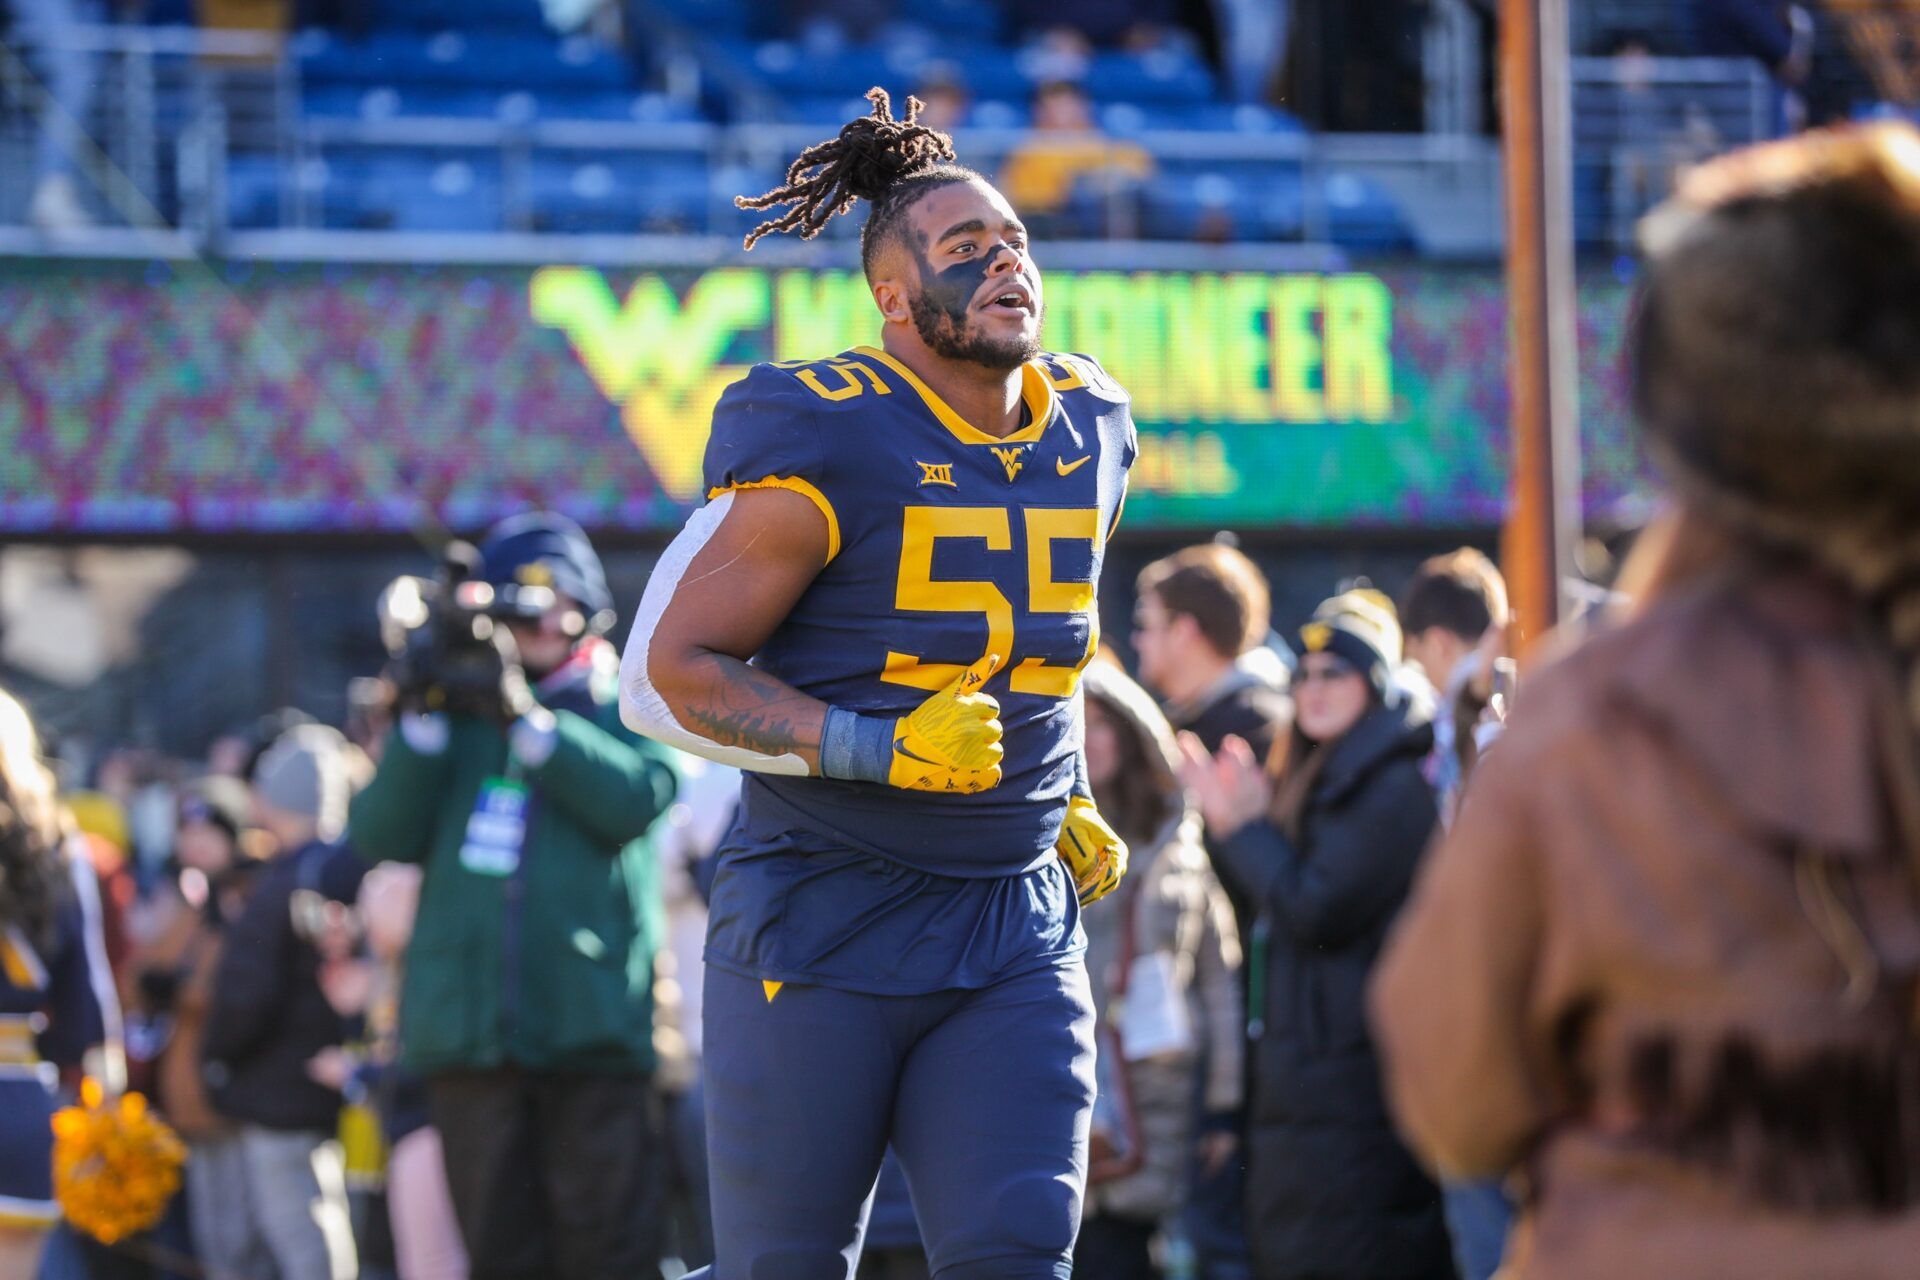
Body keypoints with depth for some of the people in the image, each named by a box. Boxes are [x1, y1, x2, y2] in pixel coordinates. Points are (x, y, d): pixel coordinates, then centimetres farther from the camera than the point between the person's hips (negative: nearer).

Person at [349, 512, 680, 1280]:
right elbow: (381, 838, 2)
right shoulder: (460, 722, 15)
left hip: (592, 1029, -3)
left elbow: (637, 797, -12)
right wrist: (419, 720, -8)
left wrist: (529, 720, -18)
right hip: (471, 1032, 3)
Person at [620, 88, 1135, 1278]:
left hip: (1016, 929, 5)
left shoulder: (1091, 431, 8)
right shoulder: (827, 444, -12)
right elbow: (673, 666, -11)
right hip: (824, 918, -5)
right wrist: (878, 751, -21)